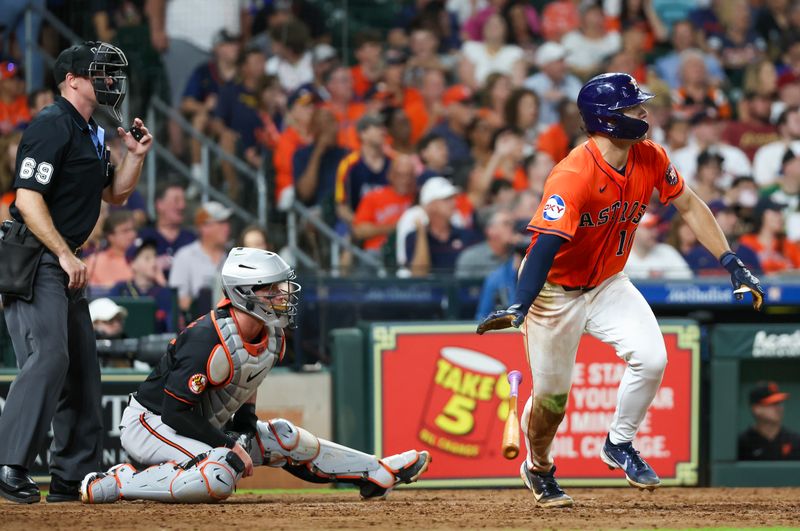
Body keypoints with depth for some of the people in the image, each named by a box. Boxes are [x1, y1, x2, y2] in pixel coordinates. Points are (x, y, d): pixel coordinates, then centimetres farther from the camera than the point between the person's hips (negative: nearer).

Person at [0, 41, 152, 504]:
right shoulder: (53, 126, -13)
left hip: (67, 264, 10)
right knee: (48, 357, -21)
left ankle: (75, 476, 13)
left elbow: (114, 194, 27)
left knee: (82, 367, 9)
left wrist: (136, 156, 10)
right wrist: (66, 255, -22)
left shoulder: (93, 134, 17)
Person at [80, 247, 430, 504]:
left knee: (284, 438, 11)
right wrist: (229, 446, -23)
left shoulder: (272, 338, 0)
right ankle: (115, 483, -25)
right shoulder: (209, 341, -28)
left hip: (204, 427, 9)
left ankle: (378, 473, 22)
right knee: (220, 475, -34)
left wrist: (244, 432, 2)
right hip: (150, 424, -9)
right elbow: (177, 411, -26)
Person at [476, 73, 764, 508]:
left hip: (607, 285, 6)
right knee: (552, 396, 2)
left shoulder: (650, 159, -10)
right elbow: (546, 243, -41)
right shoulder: (574, 176, -32)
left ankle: (619, 445, 9)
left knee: (651, 358, -16)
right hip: (555, 291, -6)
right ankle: (538, 468, 34)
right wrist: (519, 308, -53)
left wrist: (730, 262, 1)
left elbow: (688, 206, 6)